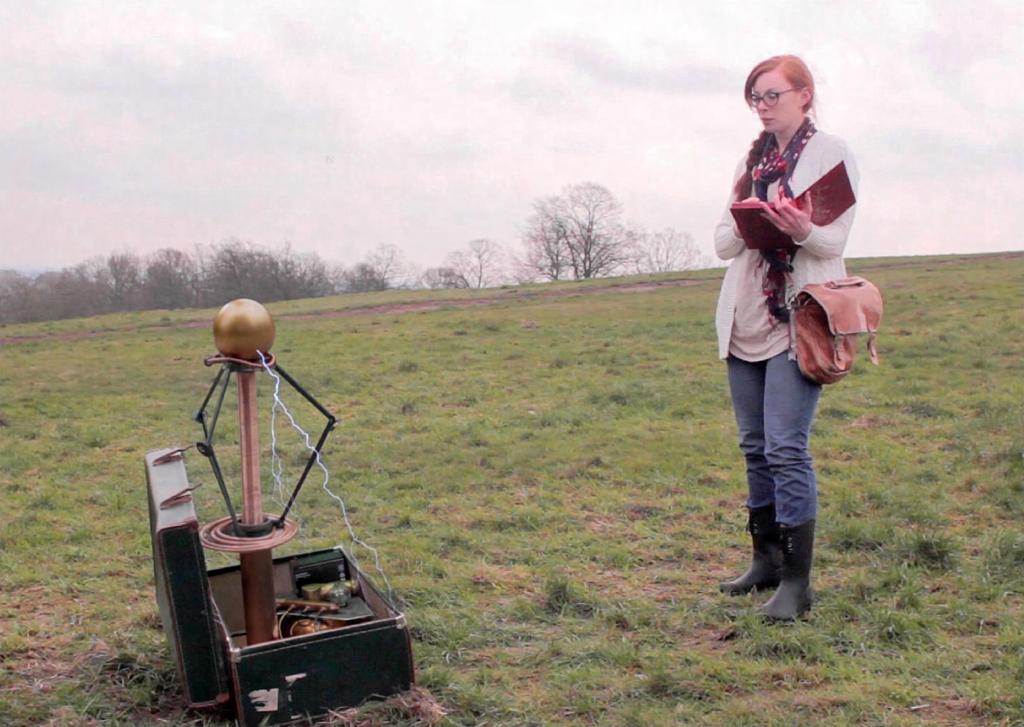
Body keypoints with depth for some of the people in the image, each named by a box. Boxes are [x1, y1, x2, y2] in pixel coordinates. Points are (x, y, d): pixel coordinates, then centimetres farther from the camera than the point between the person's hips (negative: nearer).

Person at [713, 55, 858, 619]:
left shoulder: (831, 154, 0)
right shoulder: (752, 161, 16)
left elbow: (834, 240, -8)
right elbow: (722, 242, 10)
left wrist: (802, 230, -30)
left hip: (797, 321, -6)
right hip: (744, 319, 6)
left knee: (786, 448, -12)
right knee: (756, 446, 11)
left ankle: (797, 581, -5)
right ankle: (767, 560, 23)